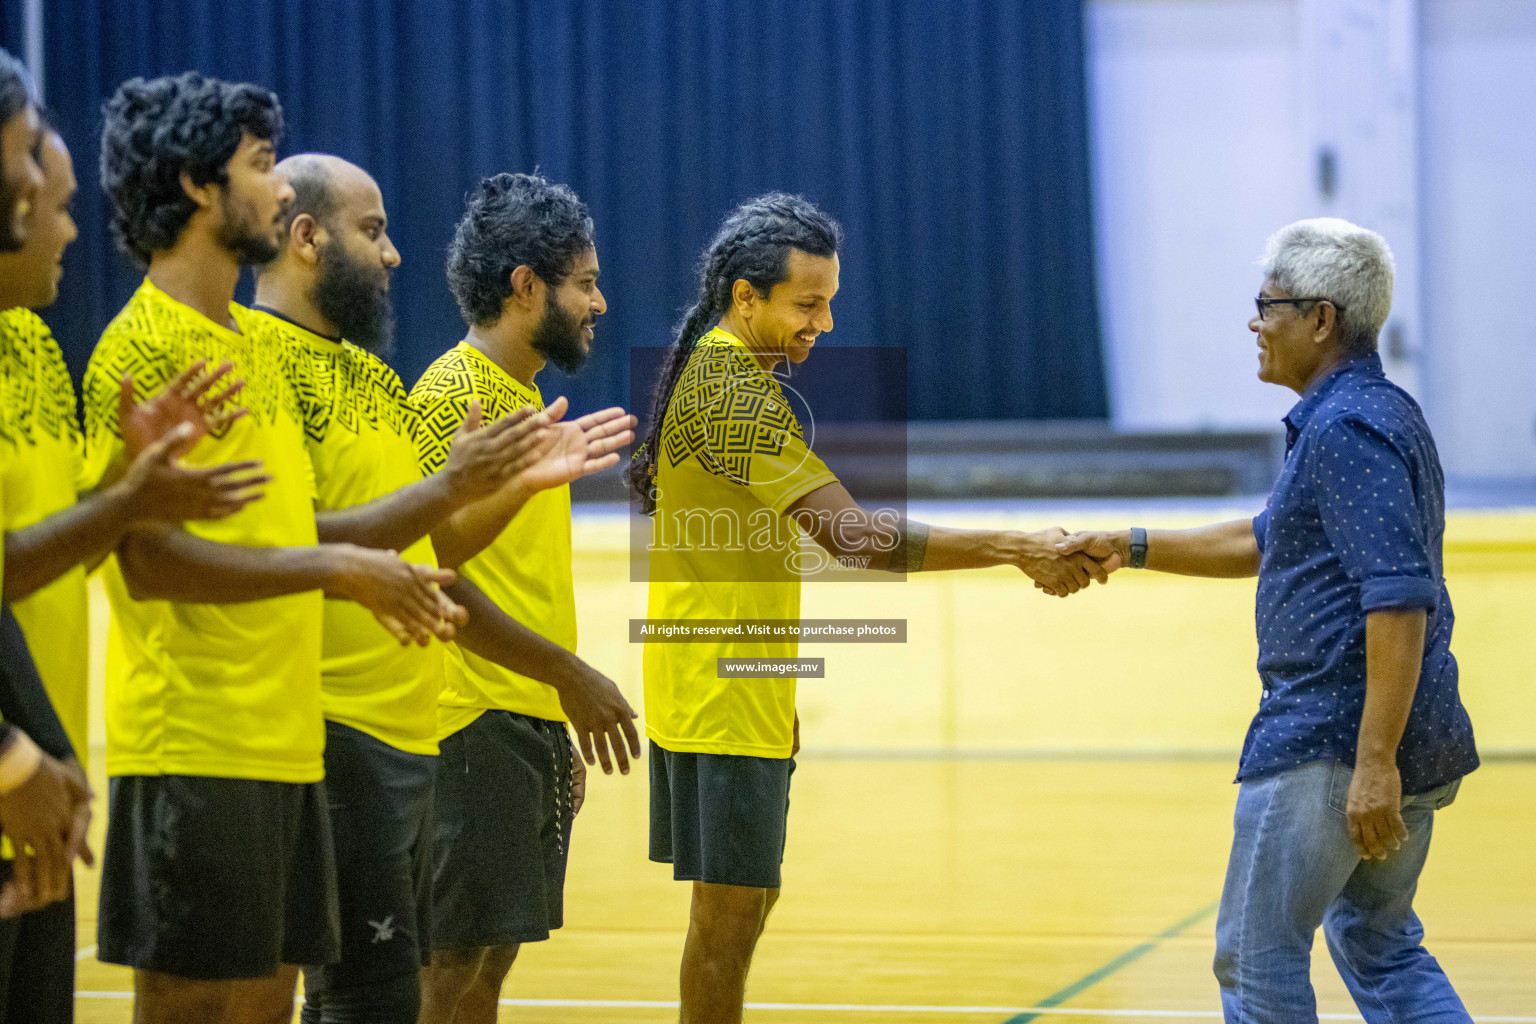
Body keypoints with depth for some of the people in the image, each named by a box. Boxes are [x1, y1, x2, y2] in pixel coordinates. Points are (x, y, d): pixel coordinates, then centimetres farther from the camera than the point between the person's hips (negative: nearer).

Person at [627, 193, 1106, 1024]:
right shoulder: (736, 393, -20)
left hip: (740, 693, 10)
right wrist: (1012, 549, -29)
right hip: (721, 698, -10)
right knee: (730, 905, -6)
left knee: (746, 896, 16)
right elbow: (853, 534, -27)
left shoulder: (716, 374, 14)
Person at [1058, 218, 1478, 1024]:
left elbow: (1399, 600, -25)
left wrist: (1374, 764, -27)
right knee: (1378, 945, 18)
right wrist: (1131, 549, 26)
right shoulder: (1382, 413, 16)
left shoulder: (1347, 428, -17)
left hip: (1327, 743, -10)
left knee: (1257, 956, 0)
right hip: (1420, 742, 10)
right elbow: (1267, 541, 28)